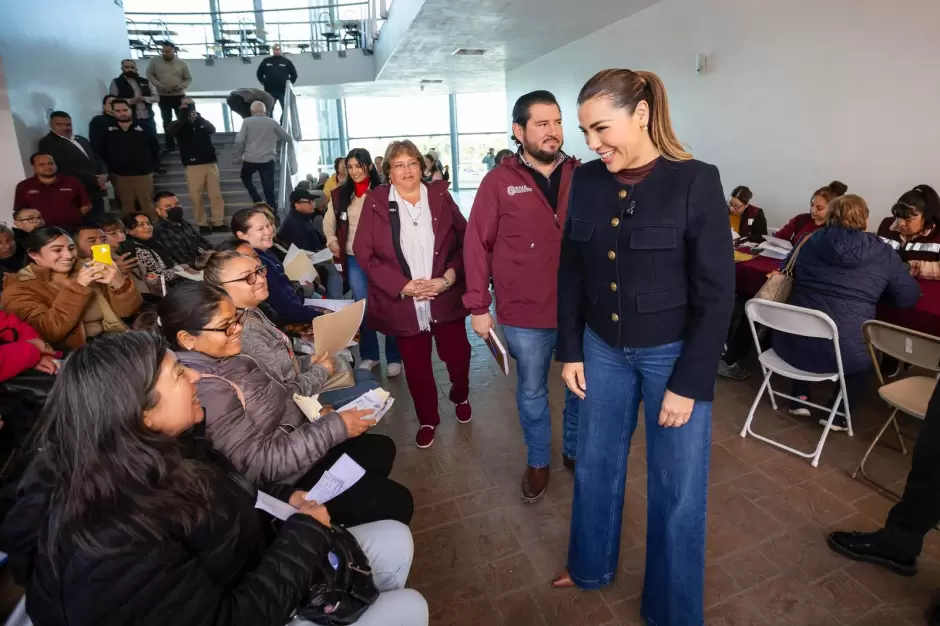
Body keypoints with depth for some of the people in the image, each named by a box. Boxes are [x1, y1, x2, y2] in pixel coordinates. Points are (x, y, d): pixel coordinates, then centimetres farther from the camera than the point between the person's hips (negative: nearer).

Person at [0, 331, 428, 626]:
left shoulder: (161, 453, -9)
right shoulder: (111, 543, -36)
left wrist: (284, 498, -5)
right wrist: (306, 532, -23)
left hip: (254, 572, 8)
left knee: (395, 539, 7)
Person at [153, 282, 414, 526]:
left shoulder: (220, 358, -3)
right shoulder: (206, 391, -31)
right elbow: (259, 464, -30)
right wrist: (333, 428, -27)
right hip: (285, 482, -9)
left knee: (381, 448, 19)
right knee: (396, 502, -5)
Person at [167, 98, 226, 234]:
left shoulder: (202, 122, 14)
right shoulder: (180, 124, 9)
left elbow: (212, 130, -7)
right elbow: (170, 131, -12)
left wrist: (199, 117, -21)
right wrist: (183, 117, -21)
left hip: (210, 162, 2)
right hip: (193, 165, -1)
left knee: (216, 194, -1)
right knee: (195, 196, -3)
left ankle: (218, 223, 4)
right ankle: (202, 224, 4)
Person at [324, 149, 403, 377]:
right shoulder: (340, 194, 7)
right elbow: (328, 222, 19)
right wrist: (332, 241, 4)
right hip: (354, 259, 4)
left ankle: (394, 358, 16)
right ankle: (369, 355, 27)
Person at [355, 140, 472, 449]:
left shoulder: (440, 196, 3)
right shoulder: (375, 203, -3)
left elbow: (465, 241, 1)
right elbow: (363, 253, -7)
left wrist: (449, 277, -14)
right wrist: (403, 286, -15)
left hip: (446, 298, 1)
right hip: (402, 303, -1)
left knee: (457, 355, 11)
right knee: (416, 366, 10)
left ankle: (461, 397, 45)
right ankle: (427, 419, 35)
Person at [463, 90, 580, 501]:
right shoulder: (499, 181, -5)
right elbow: (477, 245, -5)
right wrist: (478, 305, -7)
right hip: (524, 313, -2)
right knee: (532, 391, 15)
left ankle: (575, 451, 43)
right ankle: (537, 462, 38)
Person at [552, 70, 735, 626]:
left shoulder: (696, 182, -14)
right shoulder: (586, 181, -1)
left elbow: (717, 294, -13)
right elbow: (571, 273, 5)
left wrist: (689, 382, -14)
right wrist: (570, 351, 3)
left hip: (673, 353, -4)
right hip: (603, 348, 4)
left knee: (677, 485, 11)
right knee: (596, 463, 18)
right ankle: (591, 566, 46)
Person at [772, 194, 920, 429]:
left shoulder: (809, 242, 7)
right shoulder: (884, 254, 1)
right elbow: (909, 297, 9)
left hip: (792, 344, 2)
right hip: (843, 352, -2)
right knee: (869, 352, 33)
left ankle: (799, 399, 34)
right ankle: (838, 415, 27)